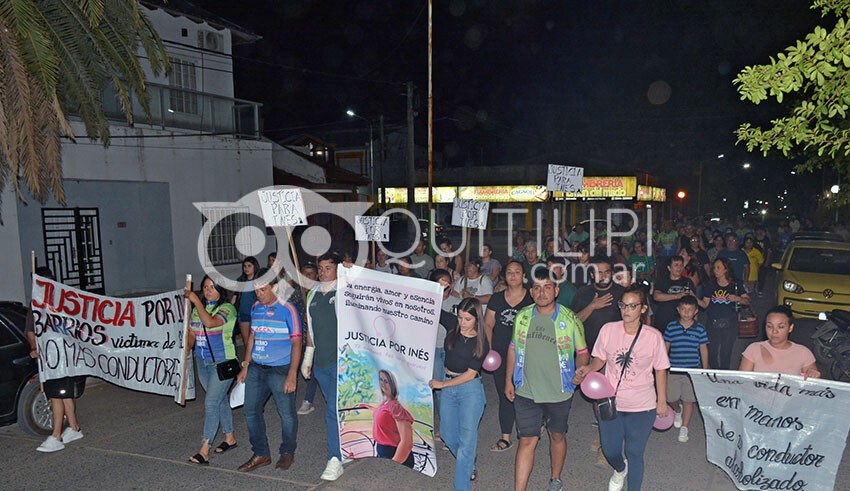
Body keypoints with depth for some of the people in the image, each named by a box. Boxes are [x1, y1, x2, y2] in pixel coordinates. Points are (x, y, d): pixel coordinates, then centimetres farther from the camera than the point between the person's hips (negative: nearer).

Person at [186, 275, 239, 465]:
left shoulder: (227, 309, -12)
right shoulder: (197, 309, 9)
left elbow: (210, 322, -31)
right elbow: (192, 335, 19)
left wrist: (196, 301, -23)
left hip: (222, 363, -7)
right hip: (202, 362, 7)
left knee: (211, 402, -11)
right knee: (220, 400, 17)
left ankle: (204, 451, -9)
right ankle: (230, 437, 30)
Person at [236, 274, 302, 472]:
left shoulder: (287, 309, -12)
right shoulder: (256, 308, 8)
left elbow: (296, 342, -13)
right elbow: (252, 337, 17)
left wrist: (292, 375, -18)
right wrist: (245, 366, 14)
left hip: (281, 370, -6)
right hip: (256, 368, 6)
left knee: (286, 413, 4)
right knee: (251, 411, 8)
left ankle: (287, 452, 25)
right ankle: (261, 454, 23)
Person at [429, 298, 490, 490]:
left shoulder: (481, 343, -8)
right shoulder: (452, 335, 2)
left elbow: (470, 374, -10)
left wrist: (442, 384, -11)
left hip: (470, 389, -4)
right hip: (447, 389, 4)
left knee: (467, 438, -4)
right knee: (449, 436, 11)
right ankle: (469, 467, 36)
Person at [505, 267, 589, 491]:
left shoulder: (569, 319, -8)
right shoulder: (522, 317, -1)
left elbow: (582, 351, 2)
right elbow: (513, 348, 10)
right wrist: (508, 380, 12)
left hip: (559, 393, 0)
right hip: (526, 392, 1)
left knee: (557, 436, 18)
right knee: (527, 441, 2)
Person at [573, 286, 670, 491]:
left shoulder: (653, 336, -10)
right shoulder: (608, 330, -7)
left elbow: (660, 370, 0)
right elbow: (600, 359, 5)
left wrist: (662, 401, 4)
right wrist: (587, 369, -15)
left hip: (642, 407, -2)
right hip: (610, 403, 2)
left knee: (635, 453, 7)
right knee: (610, 451, 13)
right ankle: (620, 470, 49)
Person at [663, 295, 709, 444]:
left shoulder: (700, 329, -2)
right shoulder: (671, 327, -3)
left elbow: (704, 350, 6)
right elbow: (665, 348, 5)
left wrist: (705, 371, 8)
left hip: (693, 370, -1)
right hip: (673, 369, 1)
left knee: (688, 401, 4)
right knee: (671, 398, 9)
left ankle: (684, 429, 16)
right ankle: (678, 411, 43)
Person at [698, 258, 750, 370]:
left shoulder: (736, 285, 0)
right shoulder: (710, 285, 6)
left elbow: (747, 301, -2)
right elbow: (705, 304, 6)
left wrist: (738, 299, -22)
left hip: (730, 325, -2)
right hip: (713, 324, 2)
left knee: (726, 353, 3)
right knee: (712, 353, 2)